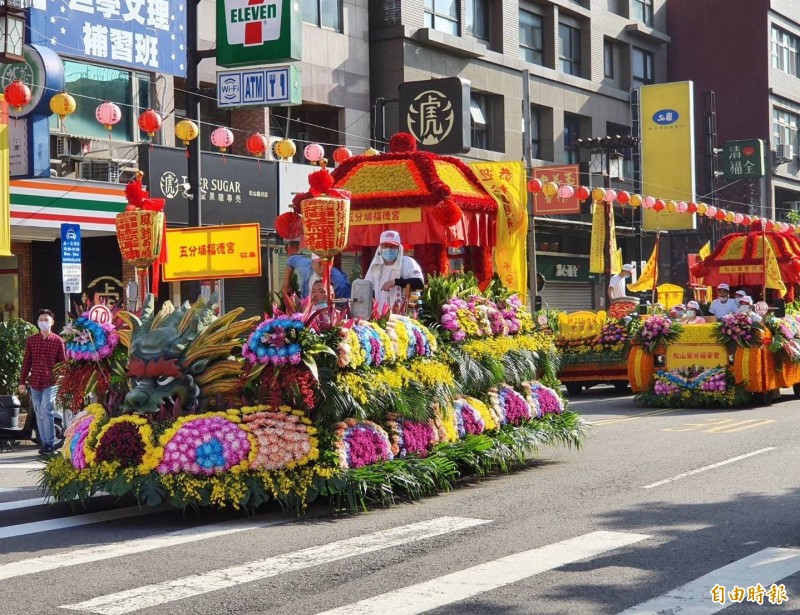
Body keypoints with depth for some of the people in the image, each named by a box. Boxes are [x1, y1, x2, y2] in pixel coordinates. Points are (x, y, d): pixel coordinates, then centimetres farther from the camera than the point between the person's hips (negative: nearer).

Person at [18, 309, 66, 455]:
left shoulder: (58, 341, -1)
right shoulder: (31, 340, 7)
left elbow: (63, 362, 2)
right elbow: (26, 362, 10)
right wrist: (22, 381, 7)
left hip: (51, 382, -4)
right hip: (35, 382, 4)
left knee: (46, 411, -14)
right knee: (39, 414, 7)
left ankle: (49, 443, -6)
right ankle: (45, 443, 15)